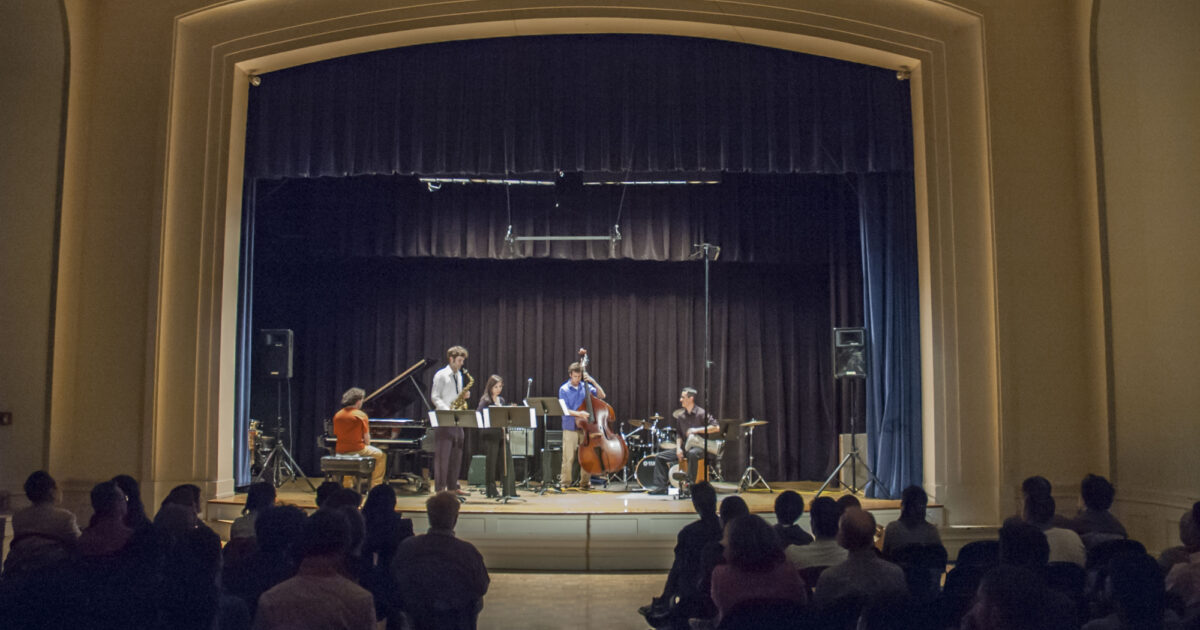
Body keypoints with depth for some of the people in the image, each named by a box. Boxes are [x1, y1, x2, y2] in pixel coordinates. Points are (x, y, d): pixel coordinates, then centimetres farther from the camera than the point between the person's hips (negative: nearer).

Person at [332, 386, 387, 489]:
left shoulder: (337, 415, 3)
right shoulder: (361, 415, -12)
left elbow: (336, 434, 8)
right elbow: (366, 438, -11)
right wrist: (367, 445, 11)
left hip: (340, 451, 6)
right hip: (357, 450, -6)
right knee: (381, 456, 16)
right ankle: (375, 485, 10)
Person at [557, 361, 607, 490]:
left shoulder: (586, 387, 7)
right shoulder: (564, 390, -2)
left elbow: (601, 396, 5)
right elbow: (565, 410, -9)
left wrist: (593, 382, -7)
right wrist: (578, 414, -26)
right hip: (570, 427, -3)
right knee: (568, 457, -3)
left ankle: (585, 482, 14)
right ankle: (565, 483, 6)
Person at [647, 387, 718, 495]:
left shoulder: (701, 413, -8)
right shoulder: (681, 416, 11)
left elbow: (716, 427, -15)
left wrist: (697, 430, -20)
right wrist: (678, 448, -3)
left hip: (699, 447, -7)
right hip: (685, 447, 7)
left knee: (692, 454, -42)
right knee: (659, 456, -5)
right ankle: (660, 487, -7)